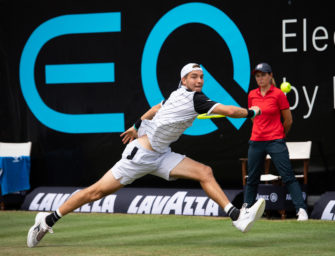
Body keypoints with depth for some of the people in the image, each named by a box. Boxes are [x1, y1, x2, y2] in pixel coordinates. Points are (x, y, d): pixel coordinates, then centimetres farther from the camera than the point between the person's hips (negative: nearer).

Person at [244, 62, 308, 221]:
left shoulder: (278, 94, -6)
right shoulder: (252, 95, 7)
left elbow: (288, 120, 0)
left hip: (275, 142, -5)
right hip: (256, 141, 5)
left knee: (288, 177, -10)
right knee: (252, 178, 12)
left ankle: (301, 209, -12)